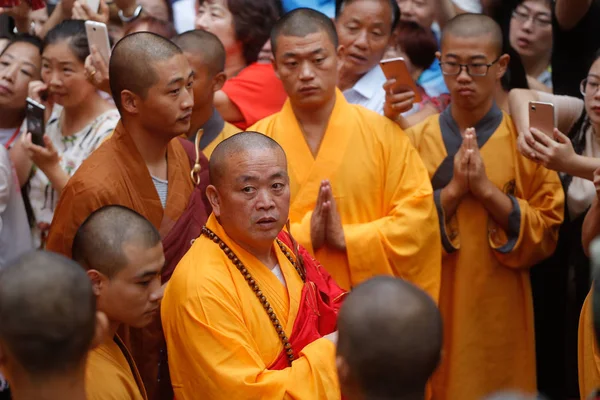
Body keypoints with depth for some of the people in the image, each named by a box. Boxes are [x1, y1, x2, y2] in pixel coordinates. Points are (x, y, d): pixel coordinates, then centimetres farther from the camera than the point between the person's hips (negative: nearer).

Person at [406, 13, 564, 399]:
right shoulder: (415, 140, 0)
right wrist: (453, 190, -17)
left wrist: (487, 189, -17)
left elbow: (546, 236, -6)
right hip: (430, 310, 1)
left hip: (499, 313, -1)